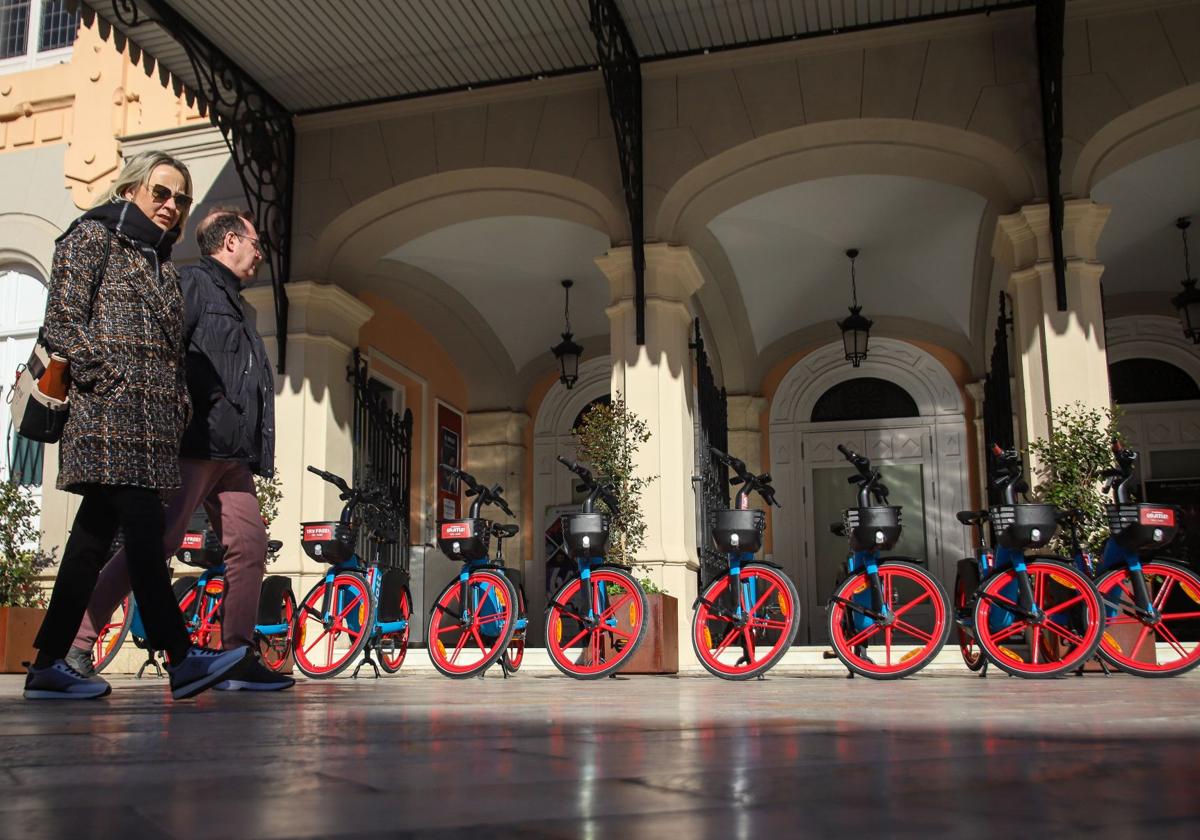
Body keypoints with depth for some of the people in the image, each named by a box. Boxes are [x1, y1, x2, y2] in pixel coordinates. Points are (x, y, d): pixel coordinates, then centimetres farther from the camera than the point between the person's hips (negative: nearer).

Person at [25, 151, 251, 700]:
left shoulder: (161, 263, 25)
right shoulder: (93, 236, 3)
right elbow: (62, 323, -7)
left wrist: (179, 403, 11)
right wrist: (115, 382, -14)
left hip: (152, 424, 8)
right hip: (109, 415, -8)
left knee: (95, 536, 6)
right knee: (145, 532, -13)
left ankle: (48, 666, 11)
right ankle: (182, 659, -14)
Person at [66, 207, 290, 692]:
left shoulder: (231, 303, 31)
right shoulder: (193, 282, 2)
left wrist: (255, 453, 21)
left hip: (231, 453, 9)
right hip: (195, 443, -9)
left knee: (249, 544, 0)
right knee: (156, 543, -13)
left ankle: (237, 658, 2)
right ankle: (75, 645, -6)